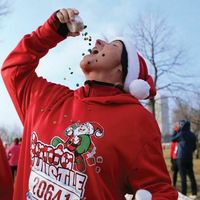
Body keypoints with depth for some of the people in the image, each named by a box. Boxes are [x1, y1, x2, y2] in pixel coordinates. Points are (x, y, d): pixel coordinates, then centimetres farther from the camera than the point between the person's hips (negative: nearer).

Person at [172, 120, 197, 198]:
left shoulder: (181, 134, -12)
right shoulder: (192, 135, 6)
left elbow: (173, 139, 3)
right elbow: (194, 147, 12)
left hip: (181, 157, -6)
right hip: (189, 158, 6)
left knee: (183, 176, -3)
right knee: (191, 175, 12)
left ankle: (184, 194, -2)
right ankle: (194, 193, 15)